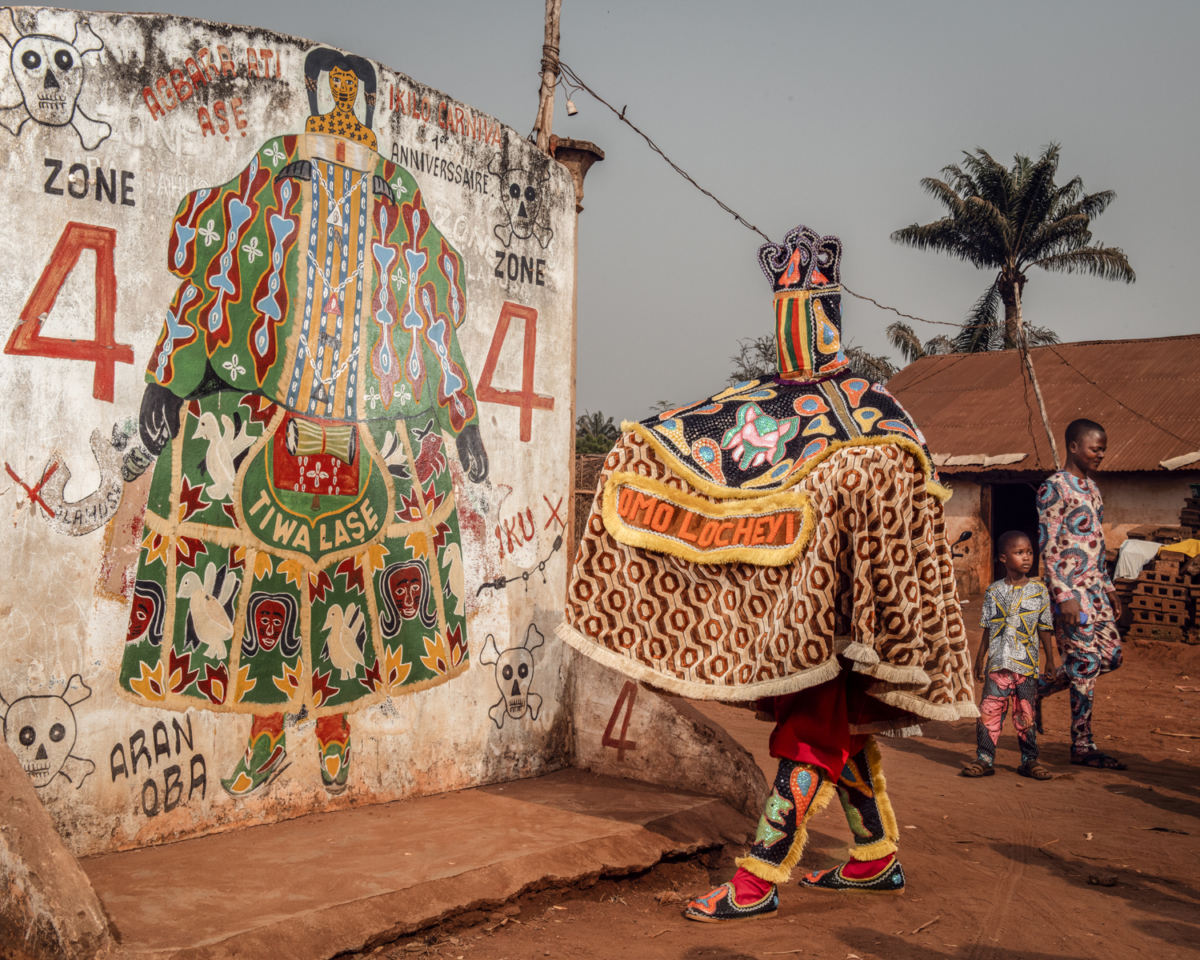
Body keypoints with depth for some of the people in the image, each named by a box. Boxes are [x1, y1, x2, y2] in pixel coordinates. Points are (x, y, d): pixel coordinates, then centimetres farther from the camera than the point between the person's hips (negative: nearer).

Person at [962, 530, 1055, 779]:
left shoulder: (1038, 590, 3)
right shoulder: (994, 591, 4)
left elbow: (1044, 628, 8)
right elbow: (988, 630, 9)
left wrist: (1049, 659, 8)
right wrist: (980, 660, 10)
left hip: (1027, 665, 0)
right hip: (998, 664, 0)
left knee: (1026, 714, 6)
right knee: (989, 711, -3)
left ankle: (1029, 760, 18)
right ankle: (985, 759, 5)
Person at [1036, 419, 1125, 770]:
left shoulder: (1092, 487, 16)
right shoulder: (1054, 487, -11)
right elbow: (1048, 547, -16)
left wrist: (1108, 587, 18)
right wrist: (1064, 595, -21)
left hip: (1094, 585, 9)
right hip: (1070, 587, -9)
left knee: (1111, 655, 9)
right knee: (1086, 662, -6)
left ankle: (1039, 688, 23)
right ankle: (1082, 746, 3)